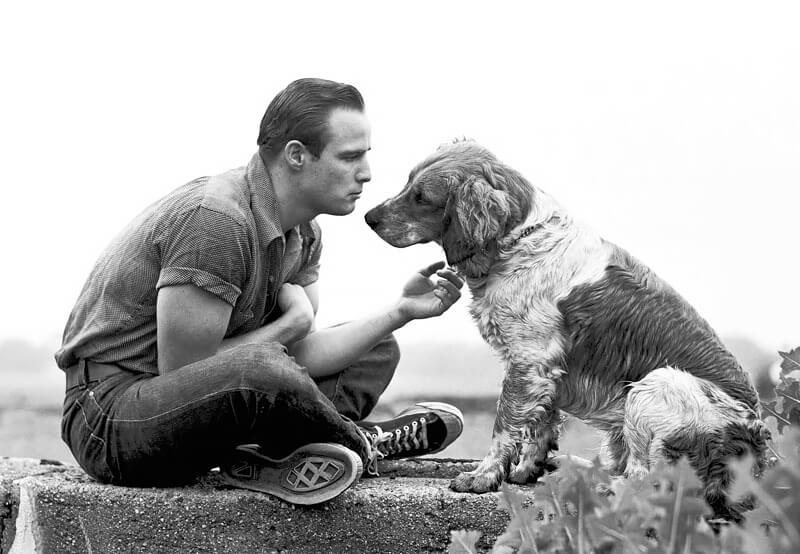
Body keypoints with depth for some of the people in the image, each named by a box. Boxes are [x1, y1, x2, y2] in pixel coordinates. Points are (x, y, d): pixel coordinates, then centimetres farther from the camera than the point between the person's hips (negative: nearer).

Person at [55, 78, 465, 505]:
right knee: (259, 367, -40)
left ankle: (265, 460, -14)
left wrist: (400, 312, -9)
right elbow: (181, 373, -24)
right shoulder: (214, 220, -25)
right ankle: (360, 444, -9)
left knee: (375, 353, 12)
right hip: (110, 418, -10)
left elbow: (300, 355, 0)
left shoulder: (302, 234, 6)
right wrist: (290, 322, -14)